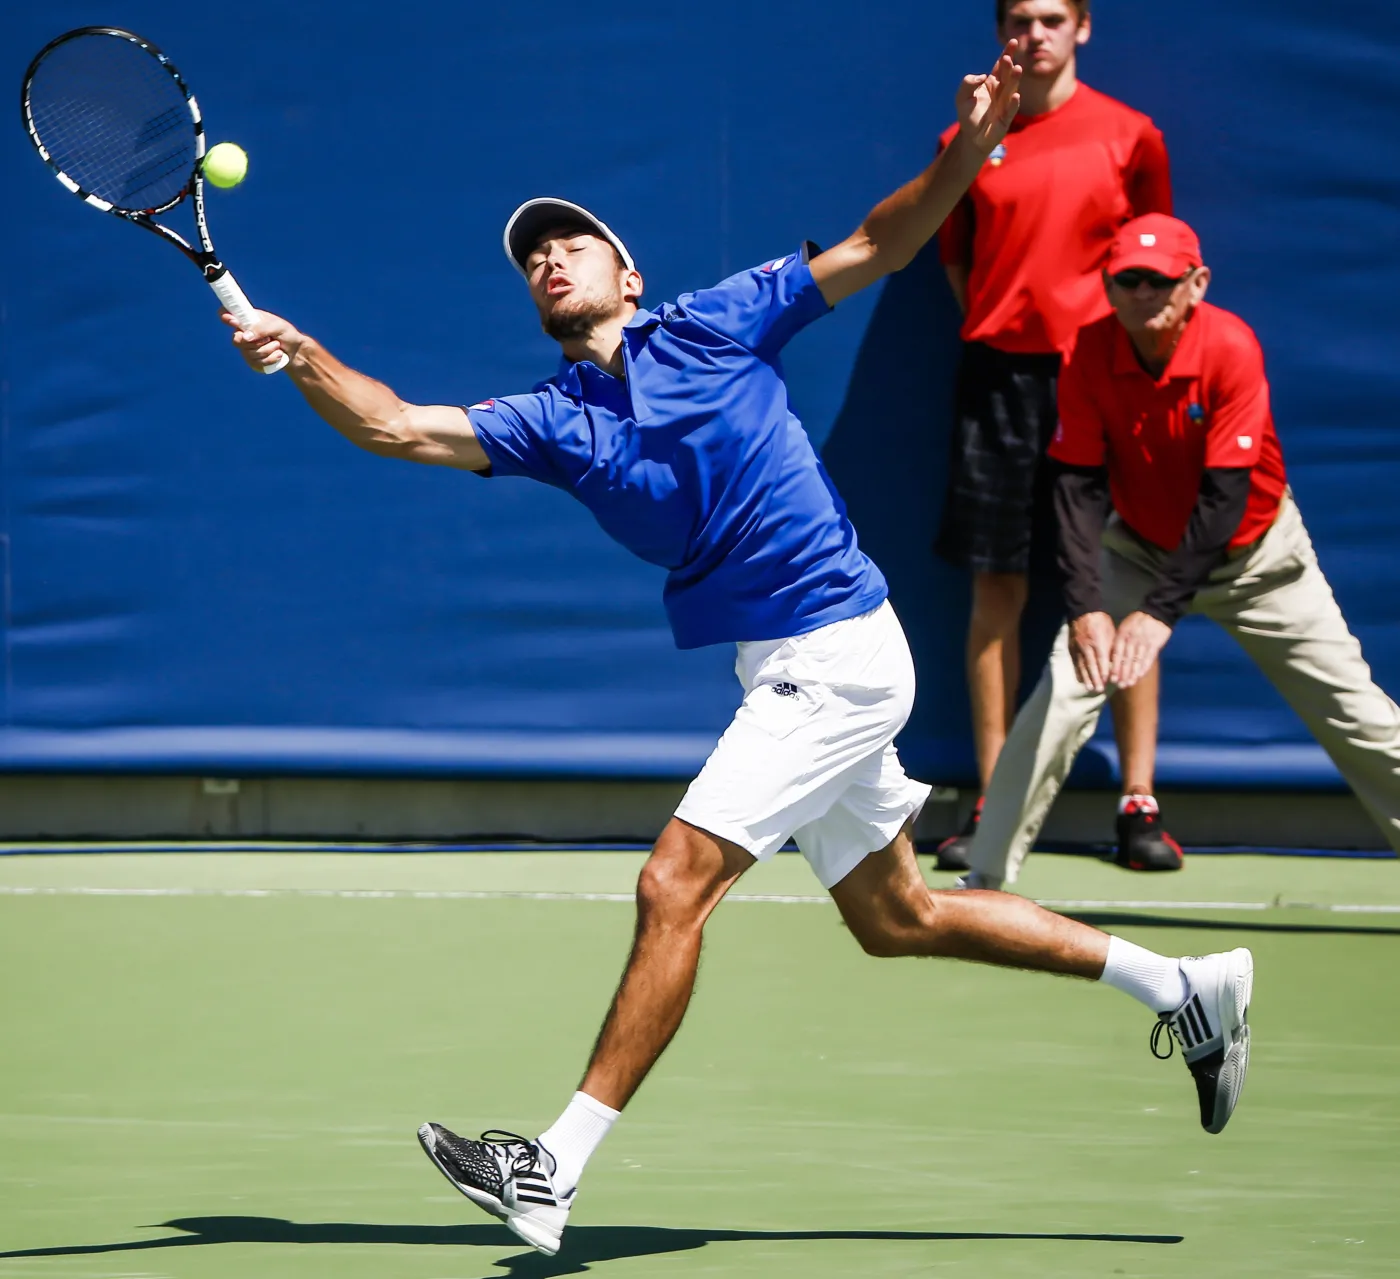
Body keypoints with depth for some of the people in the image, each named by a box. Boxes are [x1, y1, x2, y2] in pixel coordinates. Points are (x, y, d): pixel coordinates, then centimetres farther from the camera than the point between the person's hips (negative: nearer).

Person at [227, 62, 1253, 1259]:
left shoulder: (711, 326, -3)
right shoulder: (552, 422, 9)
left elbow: (875, 248, 1)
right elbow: (399, 425, -3)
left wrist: (968, 149, -13)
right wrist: (302, 358, -19)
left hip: (837, 652, -8)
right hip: (785, 667, 8)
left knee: (676, 883, -14)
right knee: (898, 918, 17)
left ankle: (557, 1170, -14)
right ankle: (1183, 989, 30)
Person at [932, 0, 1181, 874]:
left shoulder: (1130, 136, 3)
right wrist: (996, 327, 7)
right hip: (999, 375, 1)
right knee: (997, 588, 1)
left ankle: (1140, 803, 2)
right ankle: (992, 809, 5)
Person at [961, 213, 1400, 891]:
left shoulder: (1232, 347, -26)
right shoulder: (1089, 355, -18)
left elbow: (1226, 497, -28)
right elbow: (1079, 485, -18)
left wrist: (1162, 609, -34)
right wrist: (1085, 606, -31)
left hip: (1254, 550, -1)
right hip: (1141, 548, 2)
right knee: (1061, 698, -15)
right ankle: (985, 880, -9)